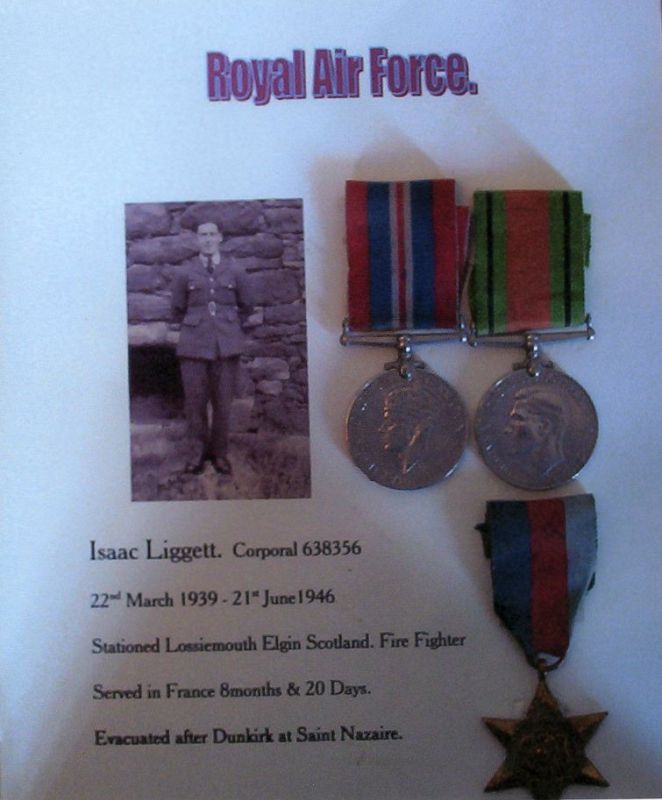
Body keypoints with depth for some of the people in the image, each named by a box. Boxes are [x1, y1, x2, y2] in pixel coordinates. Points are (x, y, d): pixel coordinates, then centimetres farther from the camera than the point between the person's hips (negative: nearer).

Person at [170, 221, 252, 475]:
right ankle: (199, 450, 15)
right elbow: (177, 310, 14)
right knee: (195, 401, 1)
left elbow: (245, 308, 19)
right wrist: (194, 326, 11)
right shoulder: (184, 274, 5)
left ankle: (219, 452, 15)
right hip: (194, 345, 0)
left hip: (227, 345, 0)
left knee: (223, 402, 3)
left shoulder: (235, 273, 7)